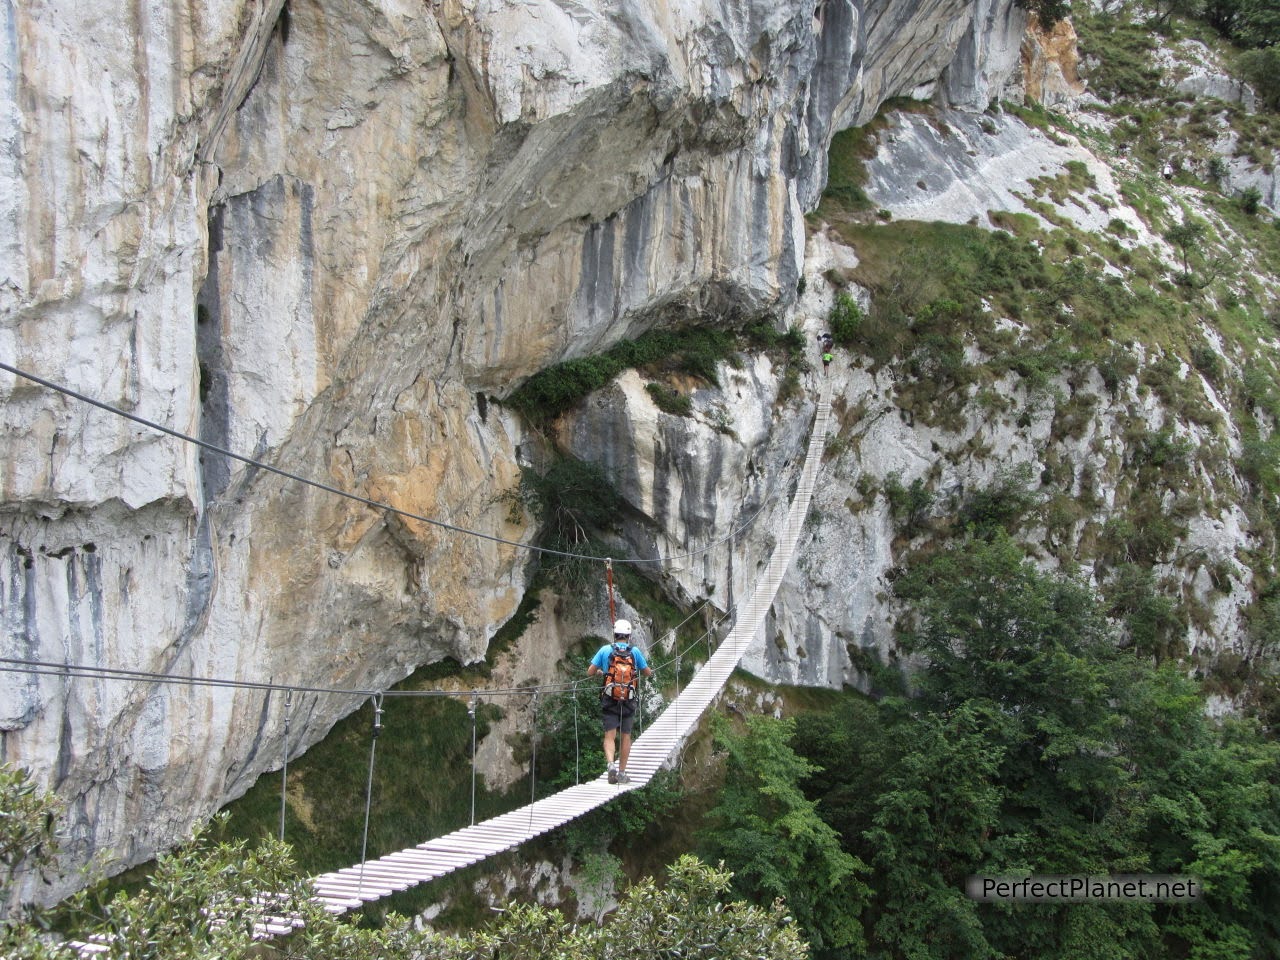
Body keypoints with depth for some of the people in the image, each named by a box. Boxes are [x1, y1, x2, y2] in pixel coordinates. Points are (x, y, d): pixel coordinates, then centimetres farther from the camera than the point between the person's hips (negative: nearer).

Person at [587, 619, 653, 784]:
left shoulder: (605, 650, -2)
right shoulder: (635, 651, -2)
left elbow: (590, 672, 0)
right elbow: (648, 673, 7)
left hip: (609, 700, 0)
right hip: (628, 700, 1)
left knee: (609, 736, 1)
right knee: (625, 736, 12)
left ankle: (611, 764, -24)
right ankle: (622, 773, 16)